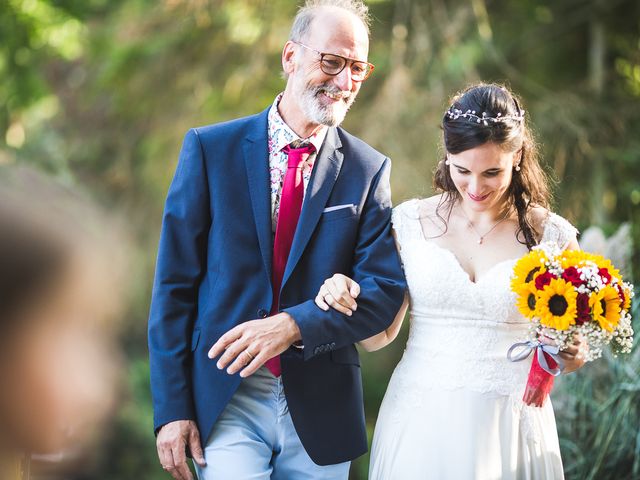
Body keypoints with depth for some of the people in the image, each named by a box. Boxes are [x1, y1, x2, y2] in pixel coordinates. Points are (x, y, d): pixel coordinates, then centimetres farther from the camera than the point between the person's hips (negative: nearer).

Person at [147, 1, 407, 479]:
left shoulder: (369, 169, 1)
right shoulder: (209, 149, -2)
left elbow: (386, 291, -5)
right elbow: (174, 284, -3)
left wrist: (294, 324, -21)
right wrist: (172, 408, -7)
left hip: (321, 409, 2)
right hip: (225, 400, -2)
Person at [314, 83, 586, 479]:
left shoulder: (552, 235, -2)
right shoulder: (410, 222, 0)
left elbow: (572, 351, 7)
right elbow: (379, 335, 4)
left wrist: (573, 353, -15)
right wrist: (347, 299, -15)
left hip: (509, 430, 0)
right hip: (421, 422, 1)